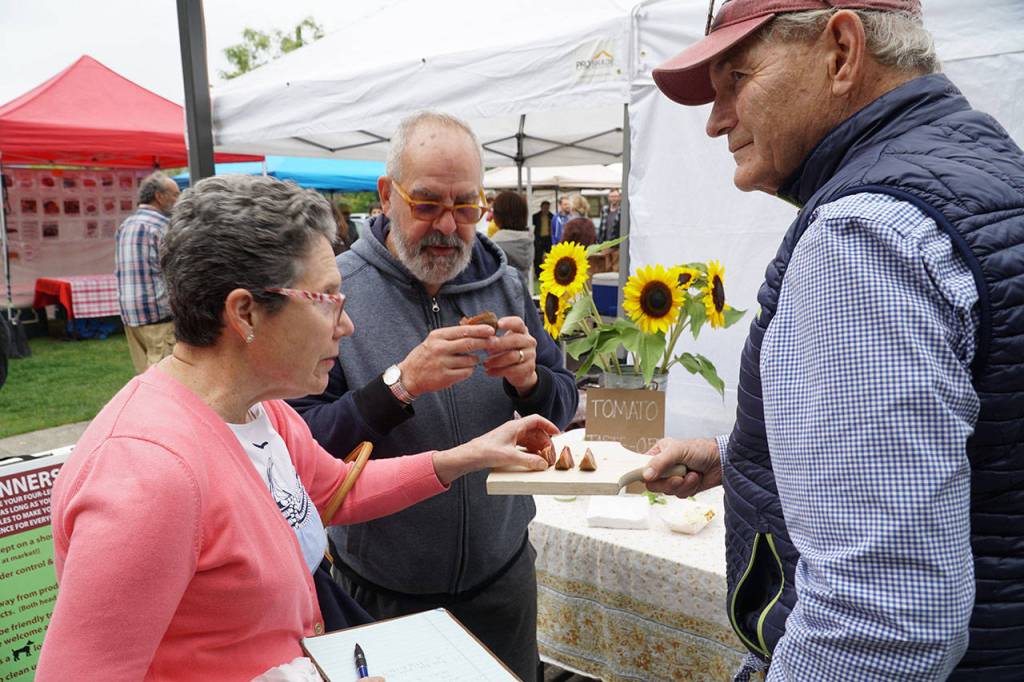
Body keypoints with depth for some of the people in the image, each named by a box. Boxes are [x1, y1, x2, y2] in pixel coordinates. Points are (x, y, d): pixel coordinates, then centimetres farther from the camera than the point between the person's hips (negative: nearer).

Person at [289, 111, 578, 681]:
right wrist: (400, 384, -33)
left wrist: (530, 379, -19)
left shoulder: (506, 285, -2)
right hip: (383, 591, -3)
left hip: (503, 571, 4)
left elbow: (562, 411, 2)